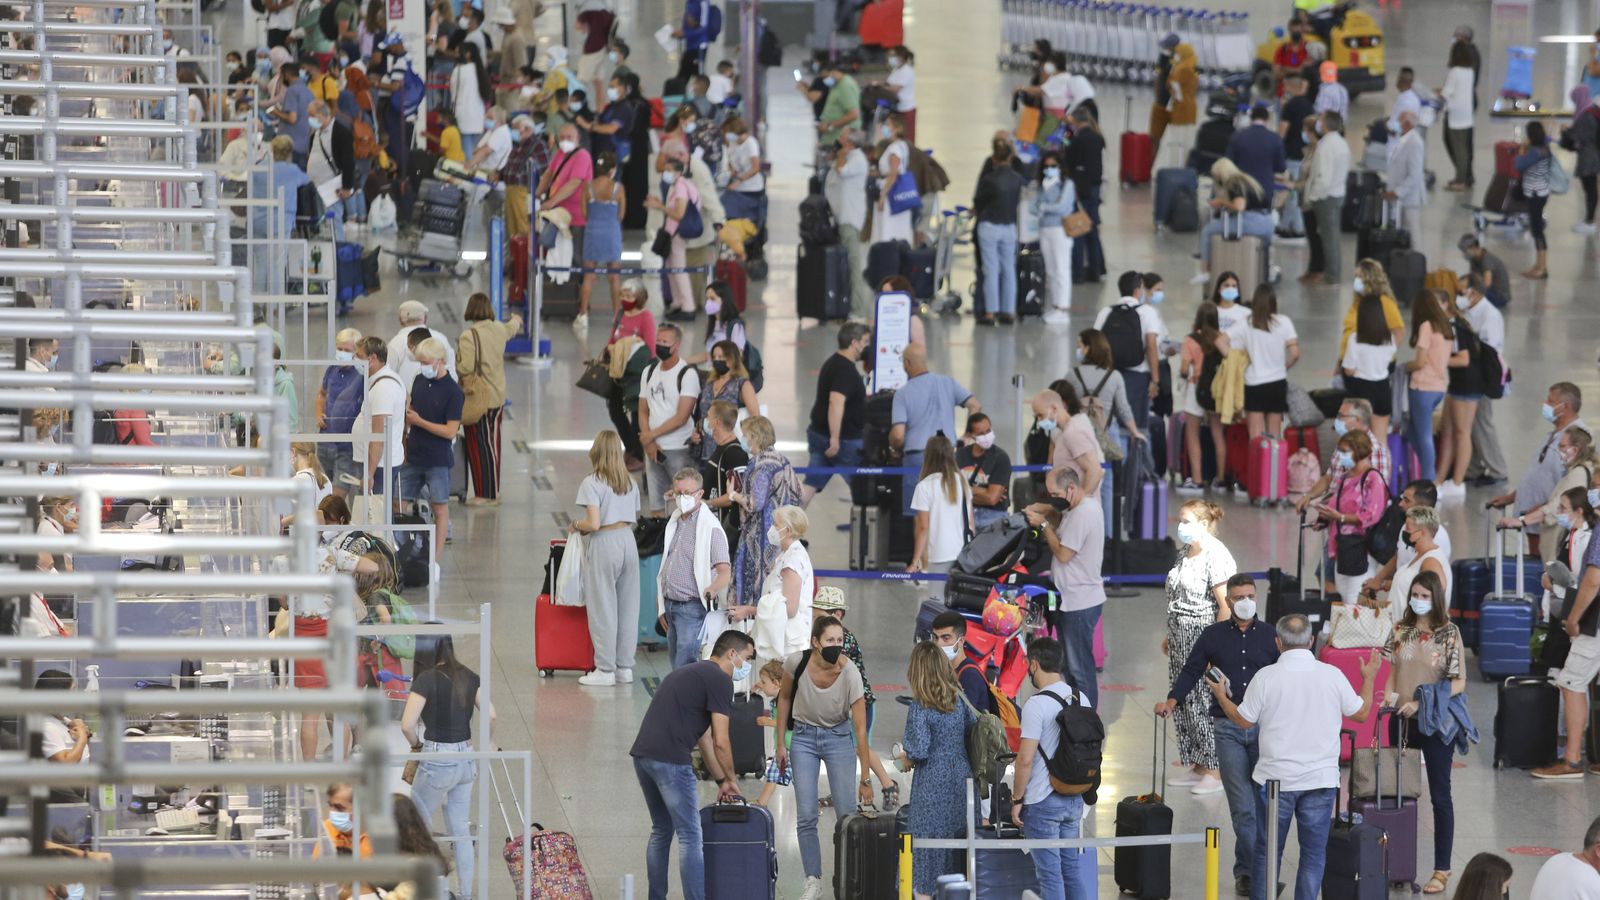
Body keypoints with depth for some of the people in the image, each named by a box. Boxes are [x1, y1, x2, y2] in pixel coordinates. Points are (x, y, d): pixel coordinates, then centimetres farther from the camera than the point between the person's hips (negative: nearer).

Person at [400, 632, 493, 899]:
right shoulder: (468, 677, 2)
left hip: (438, 762, -6)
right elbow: (490, 715, 4)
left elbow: (407, 724, -22)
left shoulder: (426, 679, -16)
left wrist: (416, 745, -2)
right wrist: (489, 743, 21)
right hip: (466, 760, 6)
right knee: (461, 831, 14)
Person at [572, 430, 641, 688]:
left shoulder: (591, 483, -11)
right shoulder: (630, 483, 8)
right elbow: (633, 519, 11)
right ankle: (625, 667, 16)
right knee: (627, 607, 11)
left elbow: (594, 523, -18)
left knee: (603, 608, 1)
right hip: (628, 541, 6)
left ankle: (605, 669, 5)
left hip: (604, 543, -6)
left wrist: (576, 526, 1)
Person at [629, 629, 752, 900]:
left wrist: (721, 780, 31)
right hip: (670, 760, -9)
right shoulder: (719, 680, -3)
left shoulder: (690, 673, 26)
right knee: (690, 837, -3)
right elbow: (721, 742, -6)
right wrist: (731, 779, 9)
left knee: (661, 831, 21)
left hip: (642, 755, 9)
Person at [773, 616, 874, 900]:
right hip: (804, 736, 1)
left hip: (838, 736, -1)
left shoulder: (850, 674, -25)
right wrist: (780, 742, 3)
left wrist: (865, 779, -22)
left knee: (847, 815, -6)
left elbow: (861, 731, -22)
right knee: (806, 817, -5)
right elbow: (784, 698, 2)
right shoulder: (797, 662, -20)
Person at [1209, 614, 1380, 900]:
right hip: (1321, 779, 0)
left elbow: (1244, 720, 0)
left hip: (1275, 779, 0)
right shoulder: (1332, 675, -6)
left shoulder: (1266, 677, -10)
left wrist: (1221, 695, 18)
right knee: (1313, 854, 7)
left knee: (1267, 852, 11)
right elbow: (1361, 713, 7)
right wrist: (1369, 678, 24)